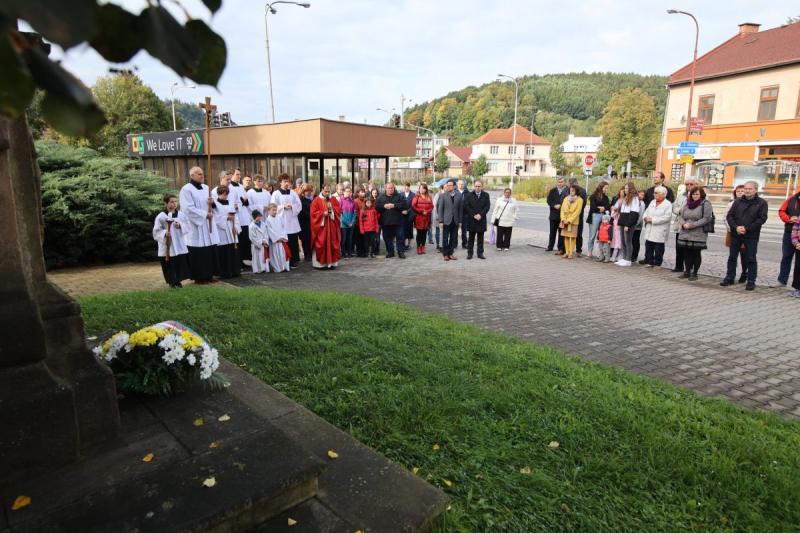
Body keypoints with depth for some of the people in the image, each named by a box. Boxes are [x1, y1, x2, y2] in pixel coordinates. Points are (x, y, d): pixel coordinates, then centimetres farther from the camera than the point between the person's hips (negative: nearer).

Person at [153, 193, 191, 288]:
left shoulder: (181, 215, 5)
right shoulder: (161, 216, -7)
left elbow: (187, 227, 8)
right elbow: (156, 231, -6)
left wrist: (181, 226, -11)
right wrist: (164, 233, -24)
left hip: (179, 245, 4)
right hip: (167, 246, -3)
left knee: (181, 263, 6)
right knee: (170, 265, 0)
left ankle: (178, 280, 21)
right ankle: (171, 281, 14)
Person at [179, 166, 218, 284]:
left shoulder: (206, 188, 14)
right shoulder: (186, 189, -7)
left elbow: (211, 204, 19)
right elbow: (188, 208, -16)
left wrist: (212, 203, -5)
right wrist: (205, 214, -17)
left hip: (208, 225, 7)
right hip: (196, 225, -7)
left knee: (210, 251, 7)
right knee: (199, 253, -4)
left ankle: (209, 275, 16)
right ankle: (198, 277, 5)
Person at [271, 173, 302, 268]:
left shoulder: (293, 193, 11)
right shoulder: (276, 194, 3)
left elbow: (299, 205, 7)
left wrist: (292, 206, -10)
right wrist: (283, 206, -14)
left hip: (292, 221, 3)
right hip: (281, 221, -3)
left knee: (293, 241, 2)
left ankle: (293, 260, 10)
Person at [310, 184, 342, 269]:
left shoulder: (334, 200, 9)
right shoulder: (316, 200, -3)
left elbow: (339, 210, 6)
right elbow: (313, 213, -7)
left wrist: (331, 209, -11)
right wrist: (323, 213, -16)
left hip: (332, 226, 3)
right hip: (321, 226, -3)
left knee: (332, 243, 3)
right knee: (321, 244, -2)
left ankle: (332, 262, 9)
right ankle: (320, 263, 2)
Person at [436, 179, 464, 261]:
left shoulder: (459, 196, 4)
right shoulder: (442, 196, -1)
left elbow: (461, 209, 6)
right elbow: (440, 209, -2)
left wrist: (460, 221, 3)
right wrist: (440, 221, -8)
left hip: (455, 221, 2)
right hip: (446, 220, -2)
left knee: (454, 238, 6)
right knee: (445, 238, 3)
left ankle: (450, 253, 18)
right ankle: (445, 254, 13)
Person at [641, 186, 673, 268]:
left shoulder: (668, 204, -9)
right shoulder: (652, 202, 14)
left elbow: (667, 217, -19)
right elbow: (646, 211, 15)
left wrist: (653, 220, -19)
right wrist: (646, 218, -8)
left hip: (659, 232, -6)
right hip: (649, 231, 6)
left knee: (658, 250, 2)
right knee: (648, 248, 10)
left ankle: (657, 263, 11)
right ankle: (649, 261, 19)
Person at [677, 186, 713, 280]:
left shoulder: (705, 204, -5)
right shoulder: (687, 203, 12)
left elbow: (706, 218, -13)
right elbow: (680, 215, 11)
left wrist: (692, 225, -17)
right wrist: (683, 224, -10)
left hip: (698, 235, -5)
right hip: (685, 234, 5)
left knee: (696, 254, 2)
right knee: (687, 253, 9)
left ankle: (694, 273, 10)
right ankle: (687, 271, 20)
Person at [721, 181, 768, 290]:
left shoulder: (762, 203, 0)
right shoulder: (738, 202, 9)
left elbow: (762, 218, -8)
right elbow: (730, 215, 4)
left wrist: (747, 229, -16)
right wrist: (736, 227, -12)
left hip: (751, 236, -3)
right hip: (736, 234, 3)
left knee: (751, 259, 1)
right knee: (732, 257, 8)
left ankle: (751, 281, 7)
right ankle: (729, 277, 18)